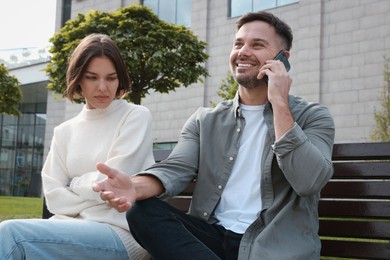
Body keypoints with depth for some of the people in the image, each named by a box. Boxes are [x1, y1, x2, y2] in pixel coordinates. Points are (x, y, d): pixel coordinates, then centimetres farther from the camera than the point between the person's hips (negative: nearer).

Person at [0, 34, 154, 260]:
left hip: (123, 233, -5)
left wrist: (75, 184, 7)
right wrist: (94, 192, -7)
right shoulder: (65, 131, 15)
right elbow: (54, 196, 6)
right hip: (77, 228, 5)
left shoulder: (136, 117, 1)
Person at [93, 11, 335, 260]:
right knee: (143, 210, -22)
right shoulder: (205, 120, 14)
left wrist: (279, 104, -13)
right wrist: (136, 187, -25)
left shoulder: (312, 116, 3)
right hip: (213, 237, 5)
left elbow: (308, 182, -14)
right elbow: (176, 169, -3)